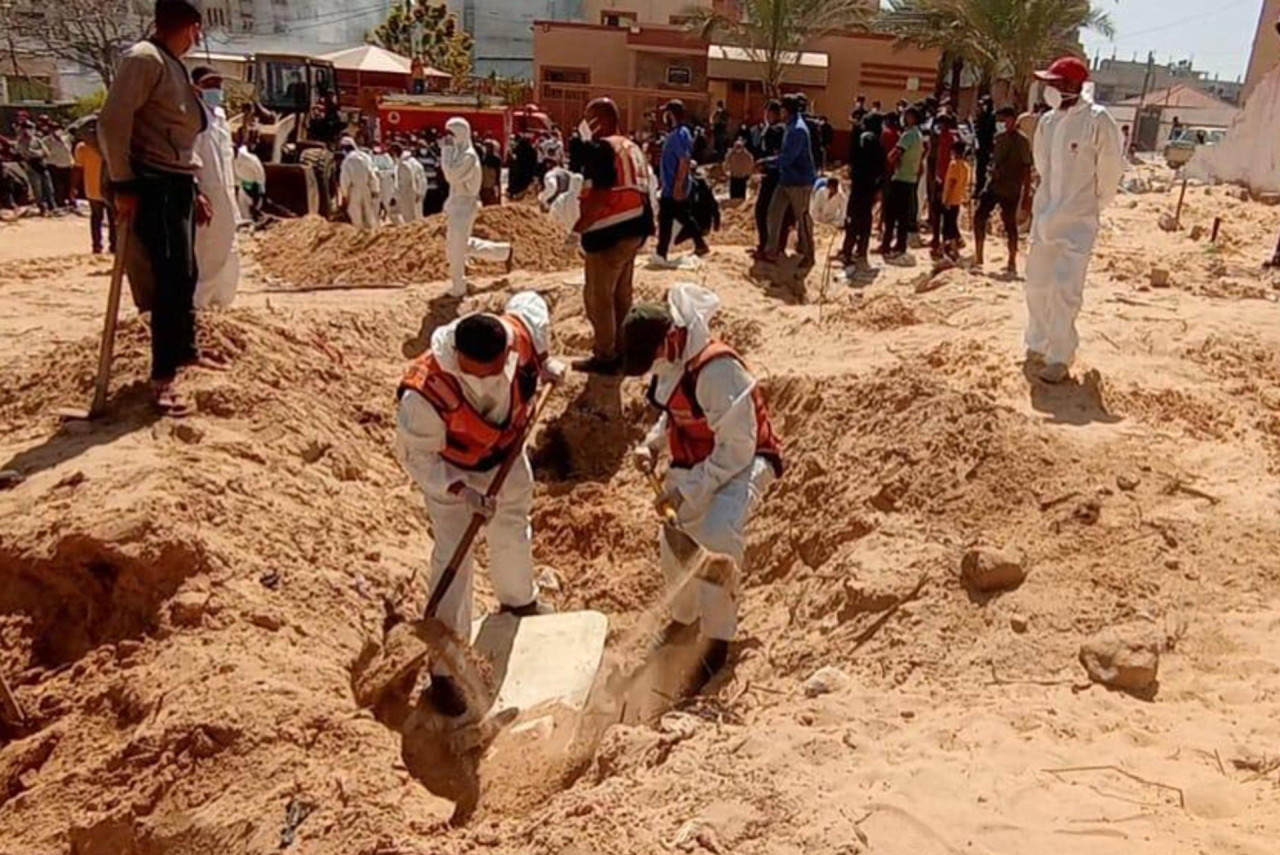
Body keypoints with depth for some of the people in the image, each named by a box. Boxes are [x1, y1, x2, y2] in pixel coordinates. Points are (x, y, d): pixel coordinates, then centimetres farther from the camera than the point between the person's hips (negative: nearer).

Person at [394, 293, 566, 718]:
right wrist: (462, 492, -35)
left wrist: (544, 364, -5)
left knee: (514, 528, 26)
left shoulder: (522, 331, -33)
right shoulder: (426, 395, -42)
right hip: (451, 470, -5)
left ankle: (520, 601, 58)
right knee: (453, 559, -5)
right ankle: (444, 670, 13)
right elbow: (415, 456, -25)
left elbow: (529, 301, -7)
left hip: (508, 451, 5)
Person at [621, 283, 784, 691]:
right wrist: (653, 443, -2)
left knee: (718, 535, -32)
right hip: (695, 466, 9)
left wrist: (687, 490, -27)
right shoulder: (669, 367, -2)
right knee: (675, 546, 10)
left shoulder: (718, 370, -30)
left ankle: (716, 643, -15)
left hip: (741, 465, -9)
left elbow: (738, 448, -28)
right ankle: (682, 620, 40)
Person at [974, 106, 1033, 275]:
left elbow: (1026, 167, -10)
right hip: (994, 185, 6)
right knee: (979, 216, -2)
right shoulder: (999, 137, 10)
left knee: (1010, 224, 1)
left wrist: (1026, 192, -13)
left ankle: (1012, 263, 11)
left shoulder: (1021, 141, -9)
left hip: (1011, 189, -6)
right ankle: (978, 257, 6)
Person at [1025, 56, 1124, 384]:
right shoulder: (1047, 121, 5)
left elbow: (1111, 167, -5)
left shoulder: (1097, 120, -13)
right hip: (1044, 215, 6)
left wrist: (1095, 203, 5)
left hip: (1077, 220, -6)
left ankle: (1060, 358, -2)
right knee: (1036, 284, 13)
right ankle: (1037, 344, 30)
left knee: (1065, 290, -10)